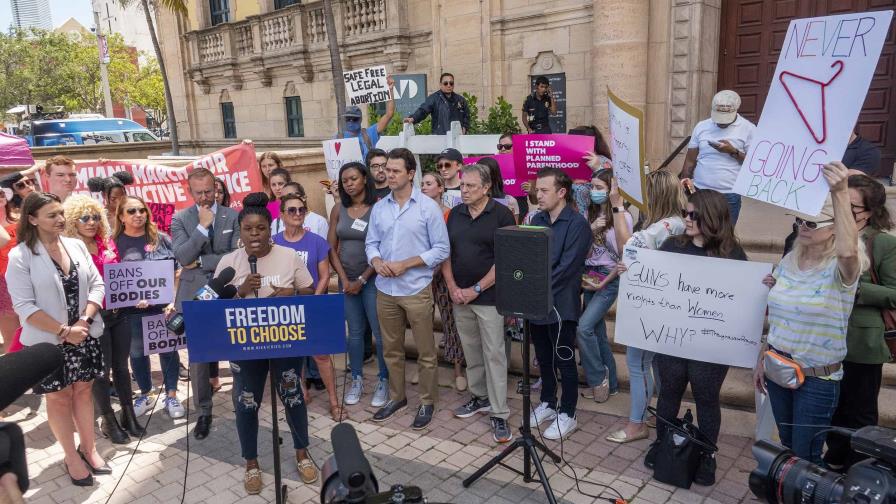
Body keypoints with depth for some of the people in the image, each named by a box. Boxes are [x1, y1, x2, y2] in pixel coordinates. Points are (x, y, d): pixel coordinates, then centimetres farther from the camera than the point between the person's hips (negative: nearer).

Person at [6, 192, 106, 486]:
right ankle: (71, 457, 24)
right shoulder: (20, 256, -12)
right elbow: (24, 306, -15)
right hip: (48, 341, -3)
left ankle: (88, 447, 28)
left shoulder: (77, 245, 0)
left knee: (83, 389, 13)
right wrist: (64, 331, -17)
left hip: (85, 335, 3)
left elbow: (96, 285, 1)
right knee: (58, 396, 10)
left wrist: (84, 321, -11)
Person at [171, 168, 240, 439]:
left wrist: (201, 261, -8)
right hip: (194, 295, 0)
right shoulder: (180, 219, 3)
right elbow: (182, 256, -10)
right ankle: (204, 412, 15)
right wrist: (203, 226, -15)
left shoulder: (232, 216, 2)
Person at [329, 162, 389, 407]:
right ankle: (357, 380, 22)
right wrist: (344, 279, -4)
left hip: (373, 278, -4)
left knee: (380, 332, 0)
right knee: (355, 331, 11)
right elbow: (332, 248, 6)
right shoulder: (338, 210, 5)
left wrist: (362, 280, -10)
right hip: (347, 279, 4)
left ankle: (383, 381, 14)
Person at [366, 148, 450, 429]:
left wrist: (405, 264, -16)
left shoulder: (428, 207, -7)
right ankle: (396, 398, 32)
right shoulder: (379, 208, 7)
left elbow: (441, 249, -9)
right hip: (385, 290, 5)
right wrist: (377, 262, -12)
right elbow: (371, 243, 11)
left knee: (425, 352, 5)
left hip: (416, 290, -4)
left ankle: (427, 402, 21)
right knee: (391, 350, 16)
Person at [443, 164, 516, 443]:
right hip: (459, 296, 5)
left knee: (494, 354, -2)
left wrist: (476, 289, -13)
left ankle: (499, 414, 5)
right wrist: (452, 286, -2)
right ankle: (479, 397, 31)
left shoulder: (502, 214, -8)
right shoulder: (455, 214, 8)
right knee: (471, 352, 15)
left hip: (489, 297, -5)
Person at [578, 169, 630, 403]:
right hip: (589, 277, 6)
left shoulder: (622, 217, -11)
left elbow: (624, 257, -11)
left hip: (610, 279, -6)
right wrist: (591, 230, -12)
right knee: (598, 332, 12)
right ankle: (610, 383, 27)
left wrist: (603, 283, -13)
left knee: (583, 327, -17)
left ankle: (599, 378, 4)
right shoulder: (589, 214, 6)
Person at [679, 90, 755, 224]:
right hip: (699, 191, 3)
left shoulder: (748, 129, -2)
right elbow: (690, 161, 10)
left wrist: (733, 152, -15)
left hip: (729, 195, -2)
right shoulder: (701, 126, 6)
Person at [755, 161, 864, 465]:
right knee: (786, 446, 21)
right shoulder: (789, 261, 3)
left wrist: (839, 194, -47)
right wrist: (762, 359, 12)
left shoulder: (840, 268, -16)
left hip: (818, 379, -6)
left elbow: (848, 251, -43)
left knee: (805, 457, 6)